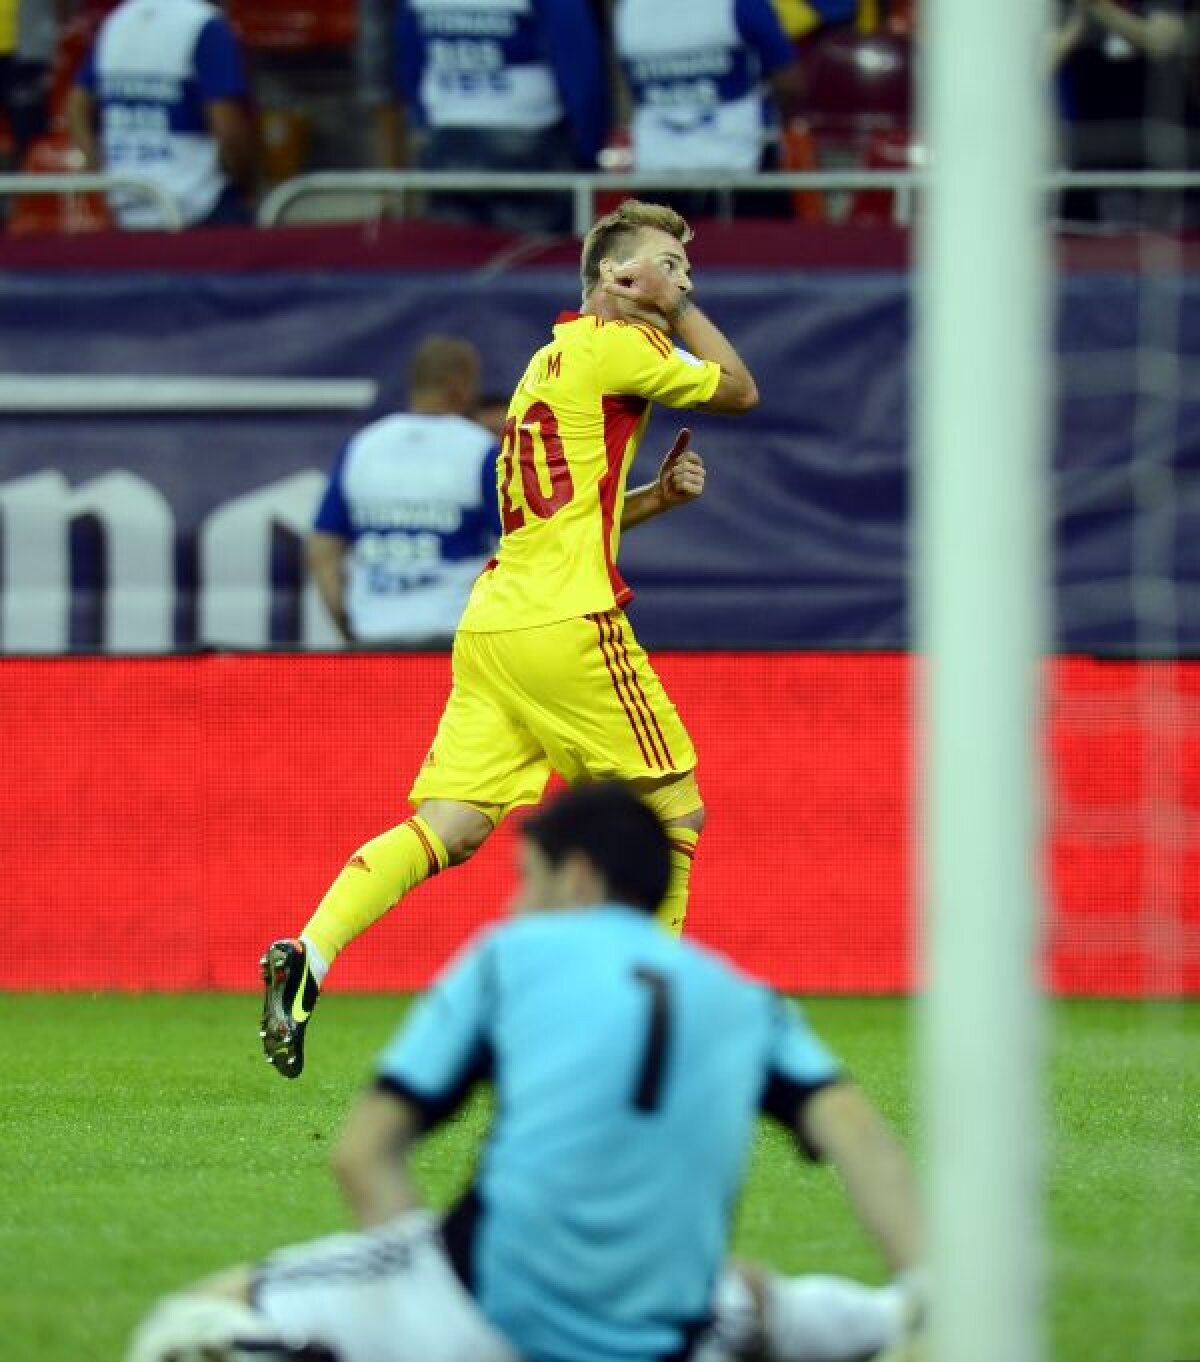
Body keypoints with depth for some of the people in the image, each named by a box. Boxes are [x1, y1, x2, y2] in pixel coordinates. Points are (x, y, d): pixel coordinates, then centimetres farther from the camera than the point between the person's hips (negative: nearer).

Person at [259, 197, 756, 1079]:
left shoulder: (556, 359, 24)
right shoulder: (614, 346, -3)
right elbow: (741, 391, 5)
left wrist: (659, 495, 16)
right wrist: (675, 309, 13)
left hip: (491, 625, 8)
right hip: (569, 623, -8)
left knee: (448, 829, -3)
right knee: (675, 809, 6)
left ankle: (308, 957, -22)